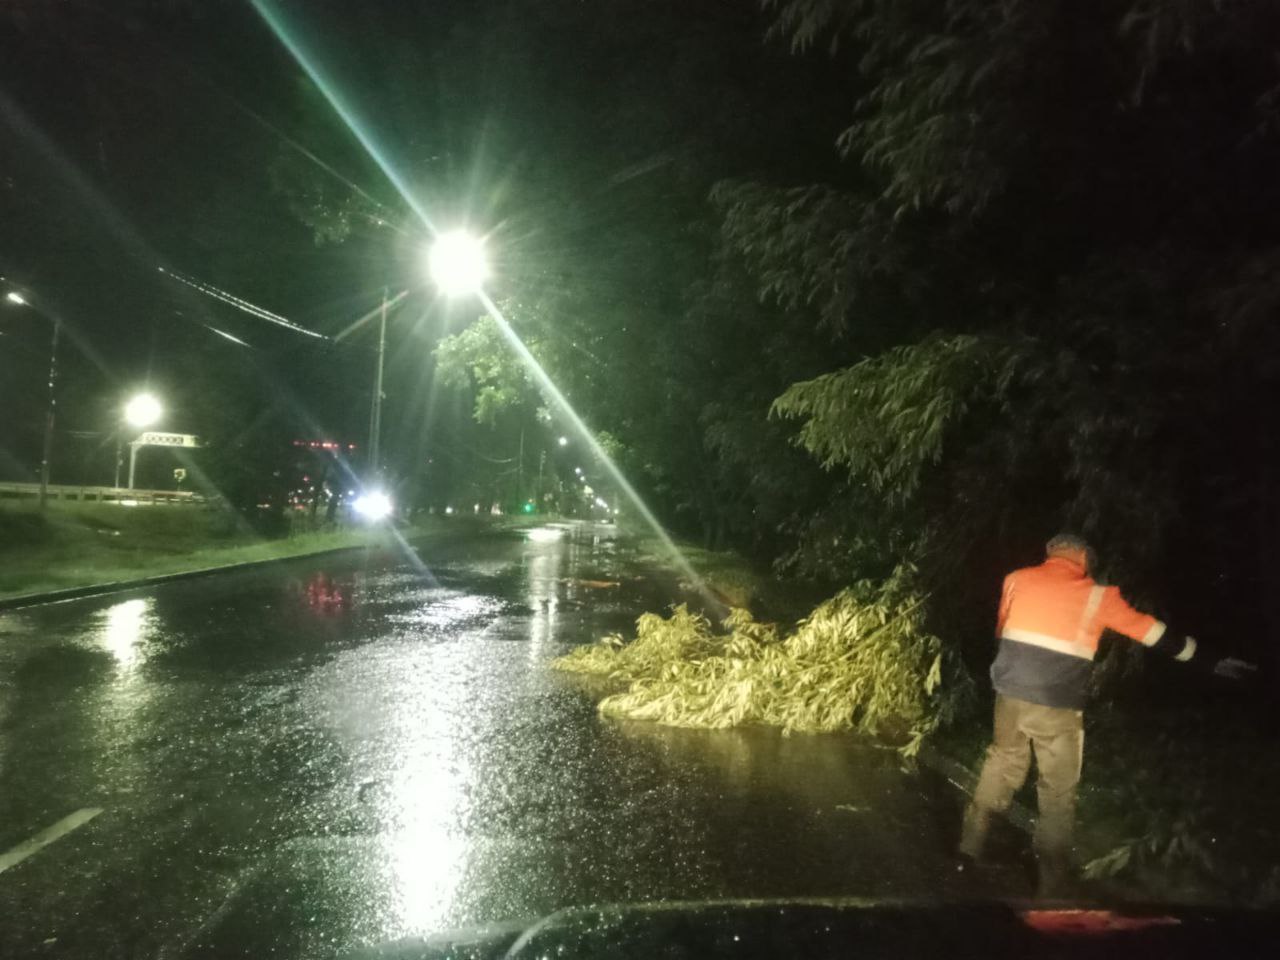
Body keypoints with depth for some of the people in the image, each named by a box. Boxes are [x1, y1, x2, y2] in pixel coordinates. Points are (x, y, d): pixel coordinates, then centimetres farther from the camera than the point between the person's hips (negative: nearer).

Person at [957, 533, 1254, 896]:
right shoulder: (1097, 596, -2)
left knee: (1001, 767, 19)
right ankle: (1052, 885, 16)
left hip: (1011, 695, 3)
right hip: (1057, 707, -3)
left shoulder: (1017, 579, 5)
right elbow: (1153, 633, 3)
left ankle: (968, 851, 24)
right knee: (1058, 792, 9)